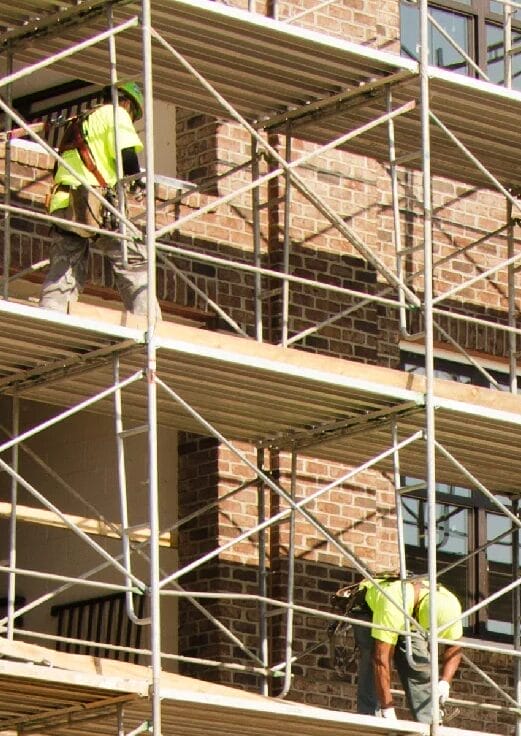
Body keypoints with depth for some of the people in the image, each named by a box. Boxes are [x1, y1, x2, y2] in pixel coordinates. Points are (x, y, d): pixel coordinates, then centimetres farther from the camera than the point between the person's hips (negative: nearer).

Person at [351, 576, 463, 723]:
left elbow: (454, 646, -11)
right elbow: (381, 659, -47)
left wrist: (445, 682, -29)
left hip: (409, 619, 5)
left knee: (421, 670, -10)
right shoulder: (394, 605, -47)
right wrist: (388, 710, -47)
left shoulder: (450, 605, -30)